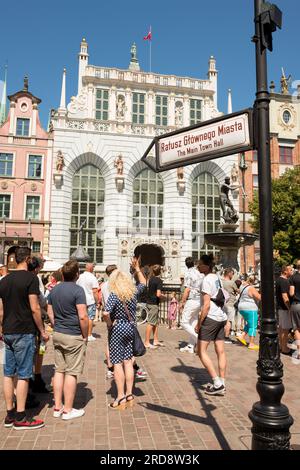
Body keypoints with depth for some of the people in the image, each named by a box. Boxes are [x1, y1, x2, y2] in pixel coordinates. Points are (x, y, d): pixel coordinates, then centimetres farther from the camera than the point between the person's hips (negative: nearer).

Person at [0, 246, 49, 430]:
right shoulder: (31, 278, -13)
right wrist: (43, 331, -7)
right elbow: (35, 308, -17)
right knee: (23, 375, 2)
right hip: (25, 332, -7)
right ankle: (20, 417, 10)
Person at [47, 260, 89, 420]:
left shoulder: (54, 290, 6)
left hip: (57, 335, 7)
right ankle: (68, 410, 13)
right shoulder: (77, 290, -16)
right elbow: (83, 316, -20)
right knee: (72, 373, 4)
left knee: (59, 370, 15)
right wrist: (85, 336, -8)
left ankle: (57, 407, 23)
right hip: (74, 337, -7)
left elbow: (50, 313, 12)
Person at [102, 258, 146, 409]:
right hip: (130, 328, 6)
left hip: (117, 329, -5)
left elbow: (106, 313, -31)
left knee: (117, 363, 3)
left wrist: (110, 324, -13)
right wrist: (137, 269, 20)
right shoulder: (133, 292, -2)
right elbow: (143, 283, 19)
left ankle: (121, 397, 8)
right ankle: (129, 394, 20)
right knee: (128, 361, 13)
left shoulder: (114, 295, -18)